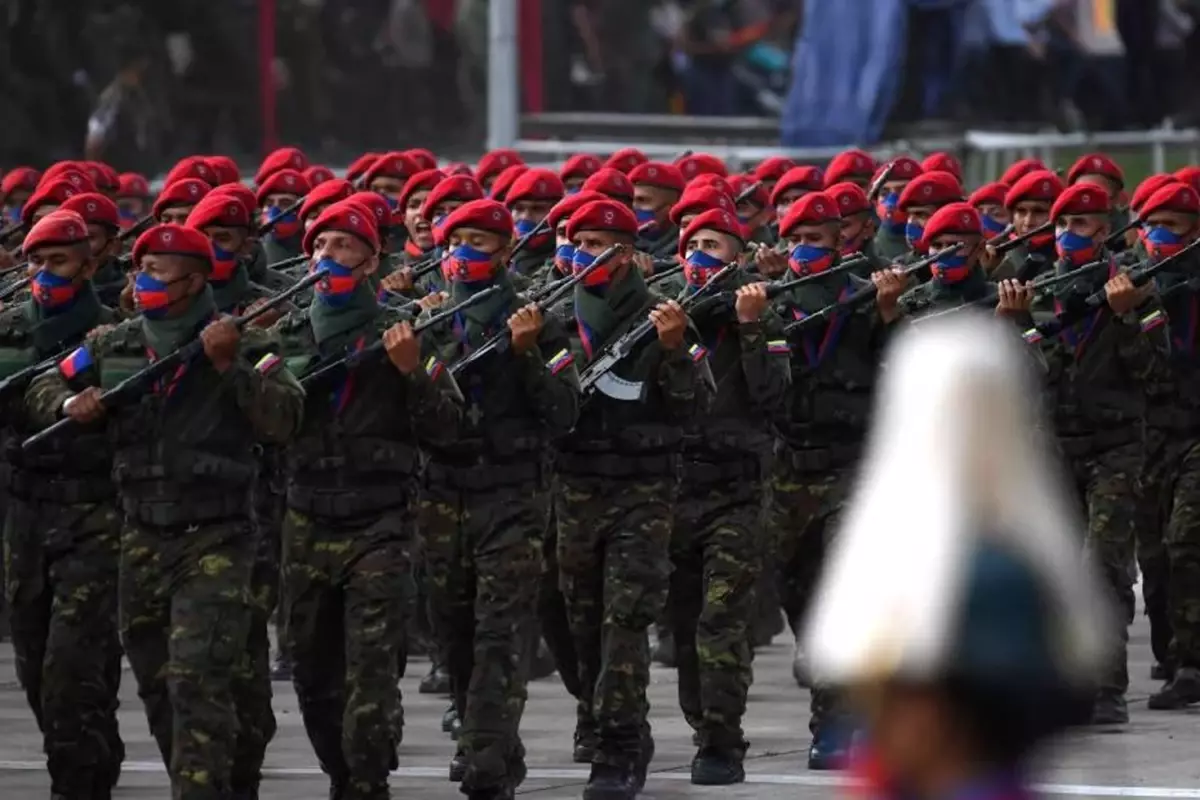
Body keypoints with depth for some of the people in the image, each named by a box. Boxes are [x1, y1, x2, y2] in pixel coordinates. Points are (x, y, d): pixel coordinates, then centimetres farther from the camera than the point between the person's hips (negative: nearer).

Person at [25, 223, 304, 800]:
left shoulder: (243, 347, -5)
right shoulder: (116, 347, 9)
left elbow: (282, 421, -17)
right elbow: (42, 392, 18)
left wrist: (228, 365, -24)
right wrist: (71, 404, -3)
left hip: (214, 540, -6)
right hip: (142, 537, 6)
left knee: (196, 681, -16)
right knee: (156, 683, 12)